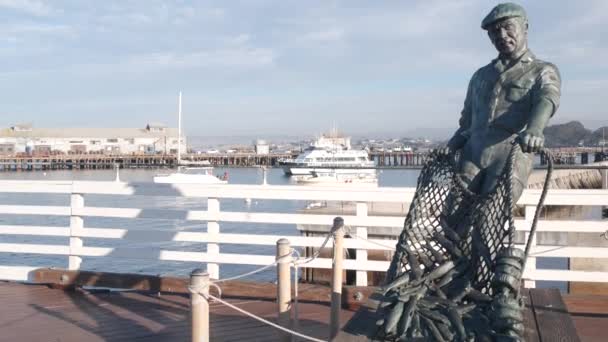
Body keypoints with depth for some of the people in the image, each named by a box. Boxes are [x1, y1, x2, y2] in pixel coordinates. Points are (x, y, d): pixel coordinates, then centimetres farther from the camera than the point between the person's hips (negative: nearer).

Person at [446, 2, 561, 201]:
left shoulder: (543, 72, 11)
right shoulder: (481, 75, 26)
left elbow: (546, 101, -12)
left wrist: (534, 131, -35)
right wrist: (450, 147, 11)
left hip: (511, 156, -4)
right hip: (473, 154, 4)